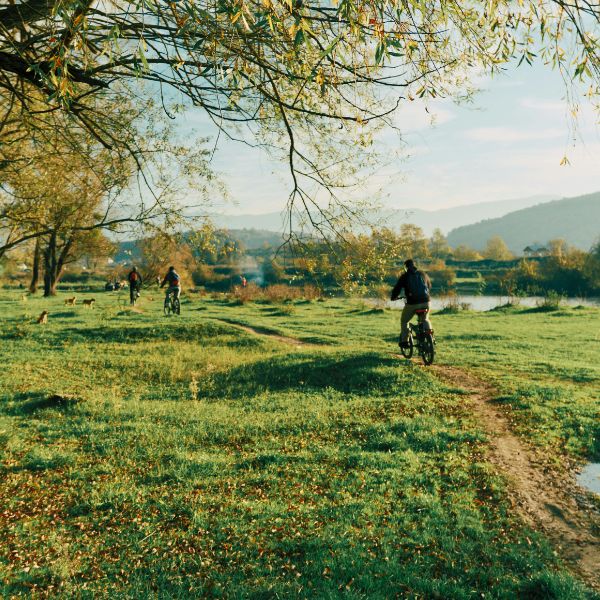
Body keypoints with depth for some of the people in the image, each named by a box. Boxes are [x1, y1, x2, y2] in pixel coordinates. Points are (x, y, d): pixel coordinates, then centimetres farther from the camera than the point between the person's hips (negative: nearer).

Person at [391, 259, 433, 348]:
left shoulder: (404, 276, 1)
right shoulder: (423, 274, 14)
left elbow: (397, 288, 2)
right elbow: (429, 286, 28)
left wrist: (394, 297, 21)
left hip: (412, 303, -4)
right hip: (425, 301, 4)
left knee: (404, 321, 16)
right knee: (425, 319, 29)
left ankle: (404, 341, 11)